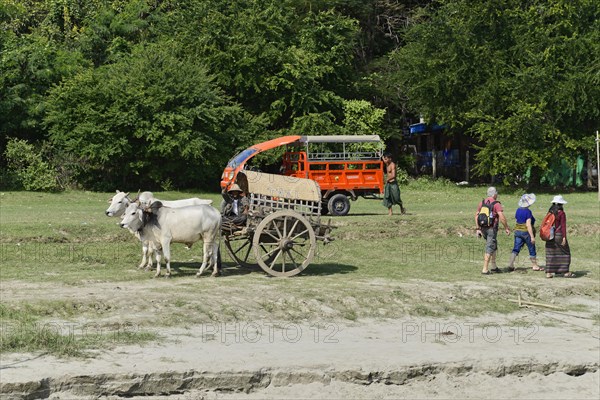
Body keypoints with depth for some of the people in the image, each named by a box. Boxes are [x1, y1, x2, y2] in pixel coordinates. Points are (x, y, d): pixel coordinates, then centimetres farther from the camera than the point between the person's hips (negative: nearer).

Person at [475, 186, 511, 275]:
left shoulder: (482, 203, 9)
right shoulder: (496, 204, -11)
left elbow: (476, 215, 10)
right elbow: (501, 217, -18)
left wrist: (478, 229, 13)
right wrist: (506, 228, -9)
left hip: (483, 228, 7)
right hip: (492, 228, -7)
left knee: (494, 246, 21)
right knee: (489, 248, -3)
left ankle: (494, 266, 23)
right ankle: (485, 269, -5)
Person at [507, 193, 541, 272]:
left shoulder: (518, 210, 6)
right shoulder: (528, 211, -16)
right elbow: (528, 225, -20)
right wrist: (532, 236, -20)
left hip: (517, 230, 6)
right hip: (526, 232, -6)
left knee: (516, 248, 4)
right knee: (532, 250, 8)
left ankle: (510, 264, -7)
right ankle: (534, 265, 18)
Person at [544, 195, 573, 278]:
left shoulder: (550, 212, 7)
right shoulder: (561, 213, -10)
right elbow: (563, 226, -13)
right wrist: (564, 237, -13)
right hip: (559, 235, -6)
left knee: (550, 254, 7)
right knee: (565, 253, 6)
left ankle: (548, 272, 4)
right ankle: (565, 272, 7)